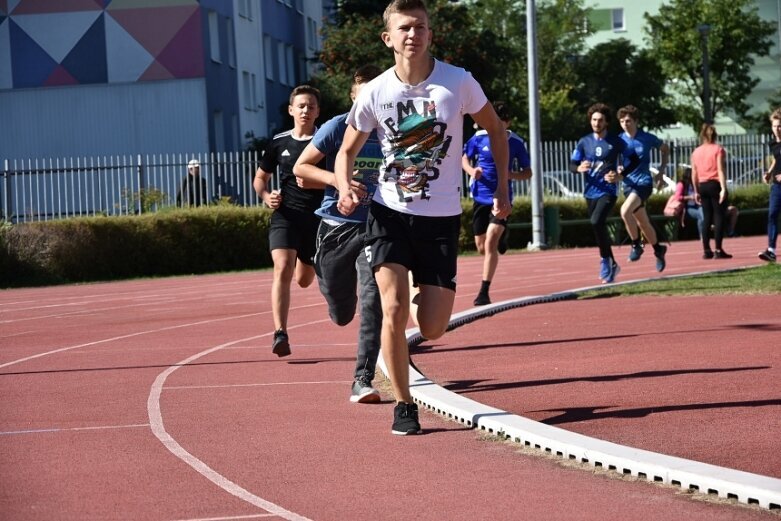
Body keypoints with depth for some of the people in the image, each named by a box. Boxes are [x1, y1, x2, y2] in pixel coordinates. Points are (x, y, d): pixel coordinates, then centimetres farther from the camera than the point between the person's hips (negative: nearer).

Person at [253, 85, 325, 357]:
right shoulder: (279, 143, 5)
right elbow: (260, 177, 17)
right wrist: (266, 196, -4)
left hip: (318, 217, 1)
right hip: (285, 215, -1)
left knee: (304, 280, 15)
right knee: (282, 270, -22)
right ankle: (280, 334, -26)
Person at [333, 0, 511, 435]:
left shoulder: (458, 82, -8)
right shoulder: (375, 93, -5)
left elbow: (495, 129, 9)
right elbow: (347, 150, 7)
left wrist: (502, 189, 4)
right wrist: (345, 188, -14)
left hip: (441, 217, 0)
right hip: (390, 212, 0)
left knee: (432, 330, -2)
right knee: (393, 309, -16)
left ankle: (425, 301, 37)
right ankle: (404, 406, 2)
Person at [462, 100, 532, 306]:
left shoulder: (516, 143, -5)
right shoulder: (479, 138, -3)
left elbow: (527, 172, 3)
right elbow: (465, 158, 12)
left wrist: (511, 174, -18)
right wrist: (471, 170, -10)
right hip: (480, 197, 3)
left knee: (490, 243, -18)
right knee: (481, 247, 11)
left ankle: (484, 292, -13)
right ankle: (501, 238, 50)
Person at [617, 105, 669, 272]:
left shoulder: (647, 138, -5)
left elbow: (665, 149, 12)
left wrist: (661, 172, 8)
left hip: (644, 182, -4)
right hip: (628, 184, 4)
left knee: (625, 211, -28)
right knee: (643, 222, 11)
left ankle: (636, 244, -10)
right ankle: (658, 250, 32)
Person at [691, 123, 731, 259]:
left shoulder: (696, 152, 10)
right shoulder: (718, 149, -4)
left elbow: (694, 174, 10)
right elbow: (720, 170, -13)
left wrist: (696, 191, 16)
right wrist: (723, 188, -16)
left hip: (702, 186, 5)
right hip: (715, 185, -5)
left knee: (706, 217, 10)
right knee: (719, 216, -3)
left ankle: (706, 250, 8)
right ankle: (718, 250, -8)